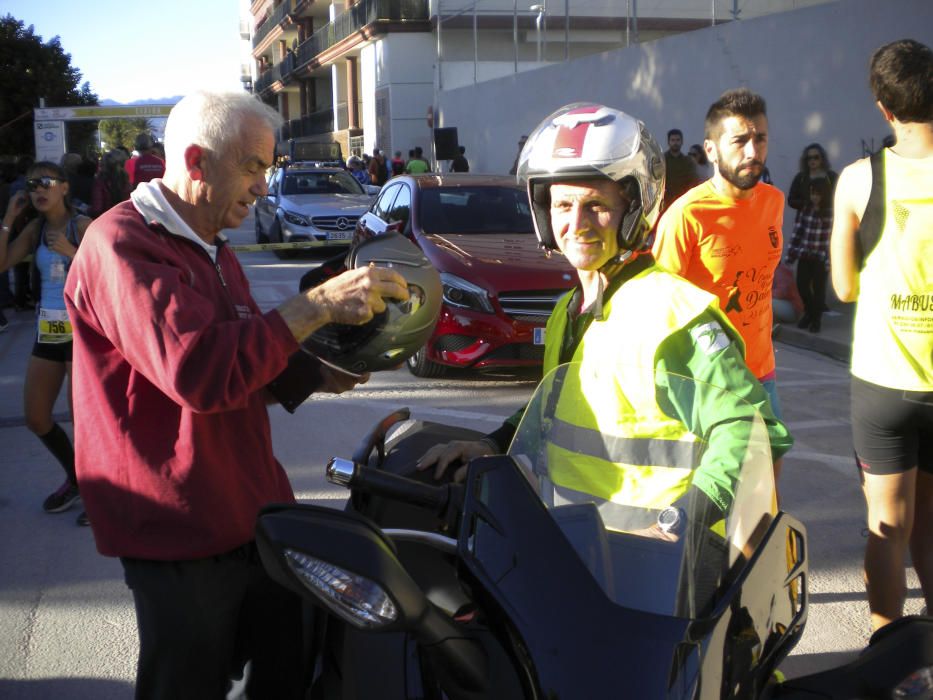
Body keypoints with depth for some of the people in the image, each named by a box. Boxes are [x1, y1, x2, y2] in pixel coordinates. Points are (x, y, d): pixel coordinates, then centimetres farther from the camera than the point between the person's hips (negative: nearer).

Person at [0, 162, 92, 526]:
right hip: (47, 332, 7)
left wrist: (72, 252, -25)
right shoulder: (35, 228, 6)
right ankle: (75, 478, 34)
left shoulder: (82, 225, -10)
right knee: (36, 419, 14)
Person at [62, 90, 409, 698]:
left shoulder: (215, 252, 18)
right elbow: (199, 371, -29)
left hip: (255, 516, 9)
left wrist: (322, 374, 5)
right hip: (181, 540, -8)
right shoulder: (121, 244, -16)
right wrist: (318, 303, -26)